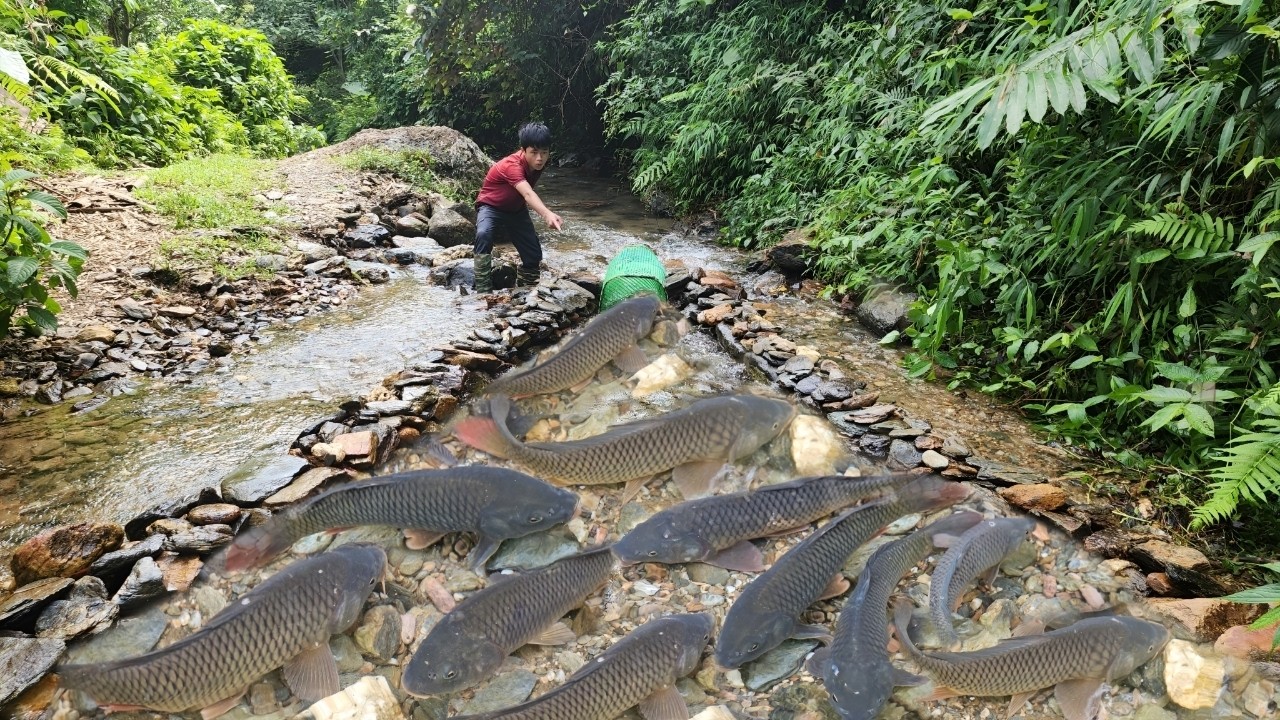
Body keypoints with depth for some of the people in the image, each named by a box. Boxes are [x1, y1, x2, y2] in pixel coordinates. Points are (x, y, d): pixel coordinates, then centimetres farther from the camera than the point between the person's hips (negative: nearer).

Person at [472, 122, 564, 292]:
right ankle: (483, 292, -33)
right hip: (491, 207, -7)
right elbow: (528, 194, -55)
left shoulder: (539, 163, -14)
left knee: (534, 255, 2)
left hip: (516, 209, 7)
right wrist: (547, 214, -72)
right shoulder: (512, 165, -37)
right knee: (483, 235, -37)